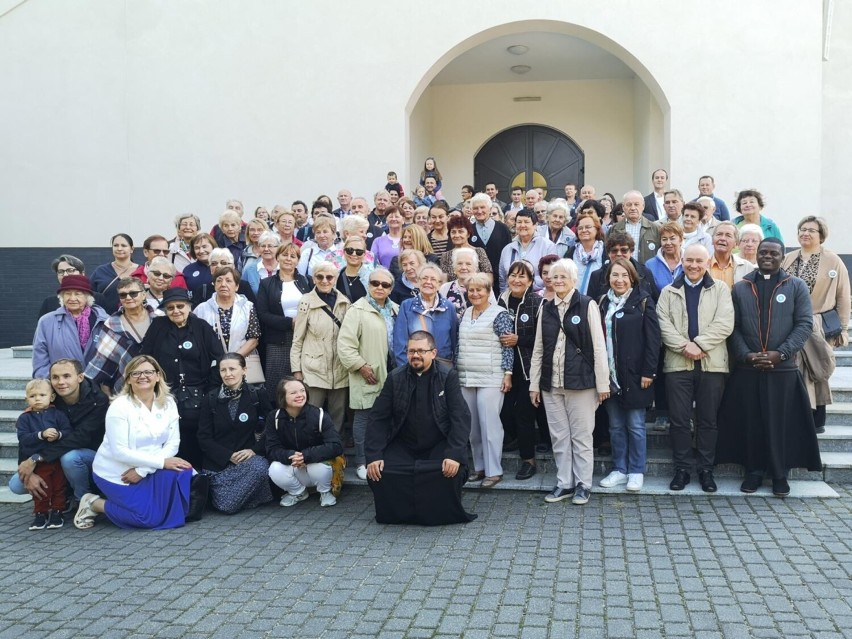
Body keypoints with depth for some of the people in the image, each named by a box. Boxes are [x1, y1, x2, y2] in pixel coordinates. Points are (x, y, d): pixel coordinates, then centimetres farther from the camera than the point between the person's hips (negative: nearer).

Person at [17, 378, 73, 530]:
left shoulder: (58, 415, 0)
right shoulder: (24, 418, 0)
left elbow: (68, 432, -6)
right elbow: (23, 438, -13)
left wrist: (58, 435, -27)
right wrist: (41, 435, -25)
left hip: (57, 459, 0)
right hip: (37, 462, 0)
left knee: (59, 487, 9)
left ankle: (56, 511, 22)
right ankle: (40, 513, 22)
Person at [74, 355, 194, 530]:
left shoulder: (168, 403, -3)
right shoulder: (119, 406, -17)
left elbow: (173, 444, -6)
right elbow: (120, 452, -23)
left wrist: (143, 470, -18)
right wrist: (161, 462, -27)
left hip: (150, 470, 4)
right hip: (116, 473, -4)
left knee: (183, 473, -23)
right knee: (150, 517, -15)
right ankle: (93, 503, 7)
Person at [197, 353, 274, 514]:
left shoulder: (258, 394, 0)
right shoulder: (211, 398, 3)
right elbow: (204, 437, 2)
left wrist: (255, 450, -15)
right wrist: (228, 455, -11)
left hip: (250, 457, -1)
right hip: (219, 462, 1)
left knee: (260, 468, -36)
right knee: (226, 506, -16)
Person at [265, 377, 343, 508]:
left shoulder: (319, 415, -18)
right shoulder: (274, 418, -10)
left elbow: (336, 446, -25)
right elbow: (272, 449, -14)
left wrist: (306, 456, -37)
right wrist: (290, 456, -36)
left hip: (316, 464, -2)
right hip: (292, 468, 2)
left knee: (318, 466, -35)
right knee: (275, 470, -28)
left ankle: (325, 492, 0)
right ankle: (298, 492, 5)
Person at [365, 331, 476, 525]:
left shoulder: (448, 376, -6)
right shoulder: (395, 378, 0)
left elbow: (460, 417, -12)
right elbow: (378, 418, 0)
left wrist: (455, 455, -24)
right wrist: (373, 456, -12)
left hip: (439, 446, -2)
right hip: (403, 447, 2)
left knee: (452, 471, -30)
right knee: (378, 472, -21)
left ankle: (446, 514, 2)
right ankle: (396, 514, 8)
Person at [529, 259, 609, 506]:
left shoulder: (587, 305, -3)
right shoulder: (546, 309, 9)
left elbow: (599, 346, -5)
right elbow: (538, 349, 11)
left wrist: (602, 383, -7)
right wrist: (534, 384, 8)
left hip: (580, 381, -4)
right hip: (551, 383, 4)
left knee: (581, 435, 4)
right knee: (559, 436, 9)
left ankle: (583, 485, 15)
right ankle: (564, 483, 20)